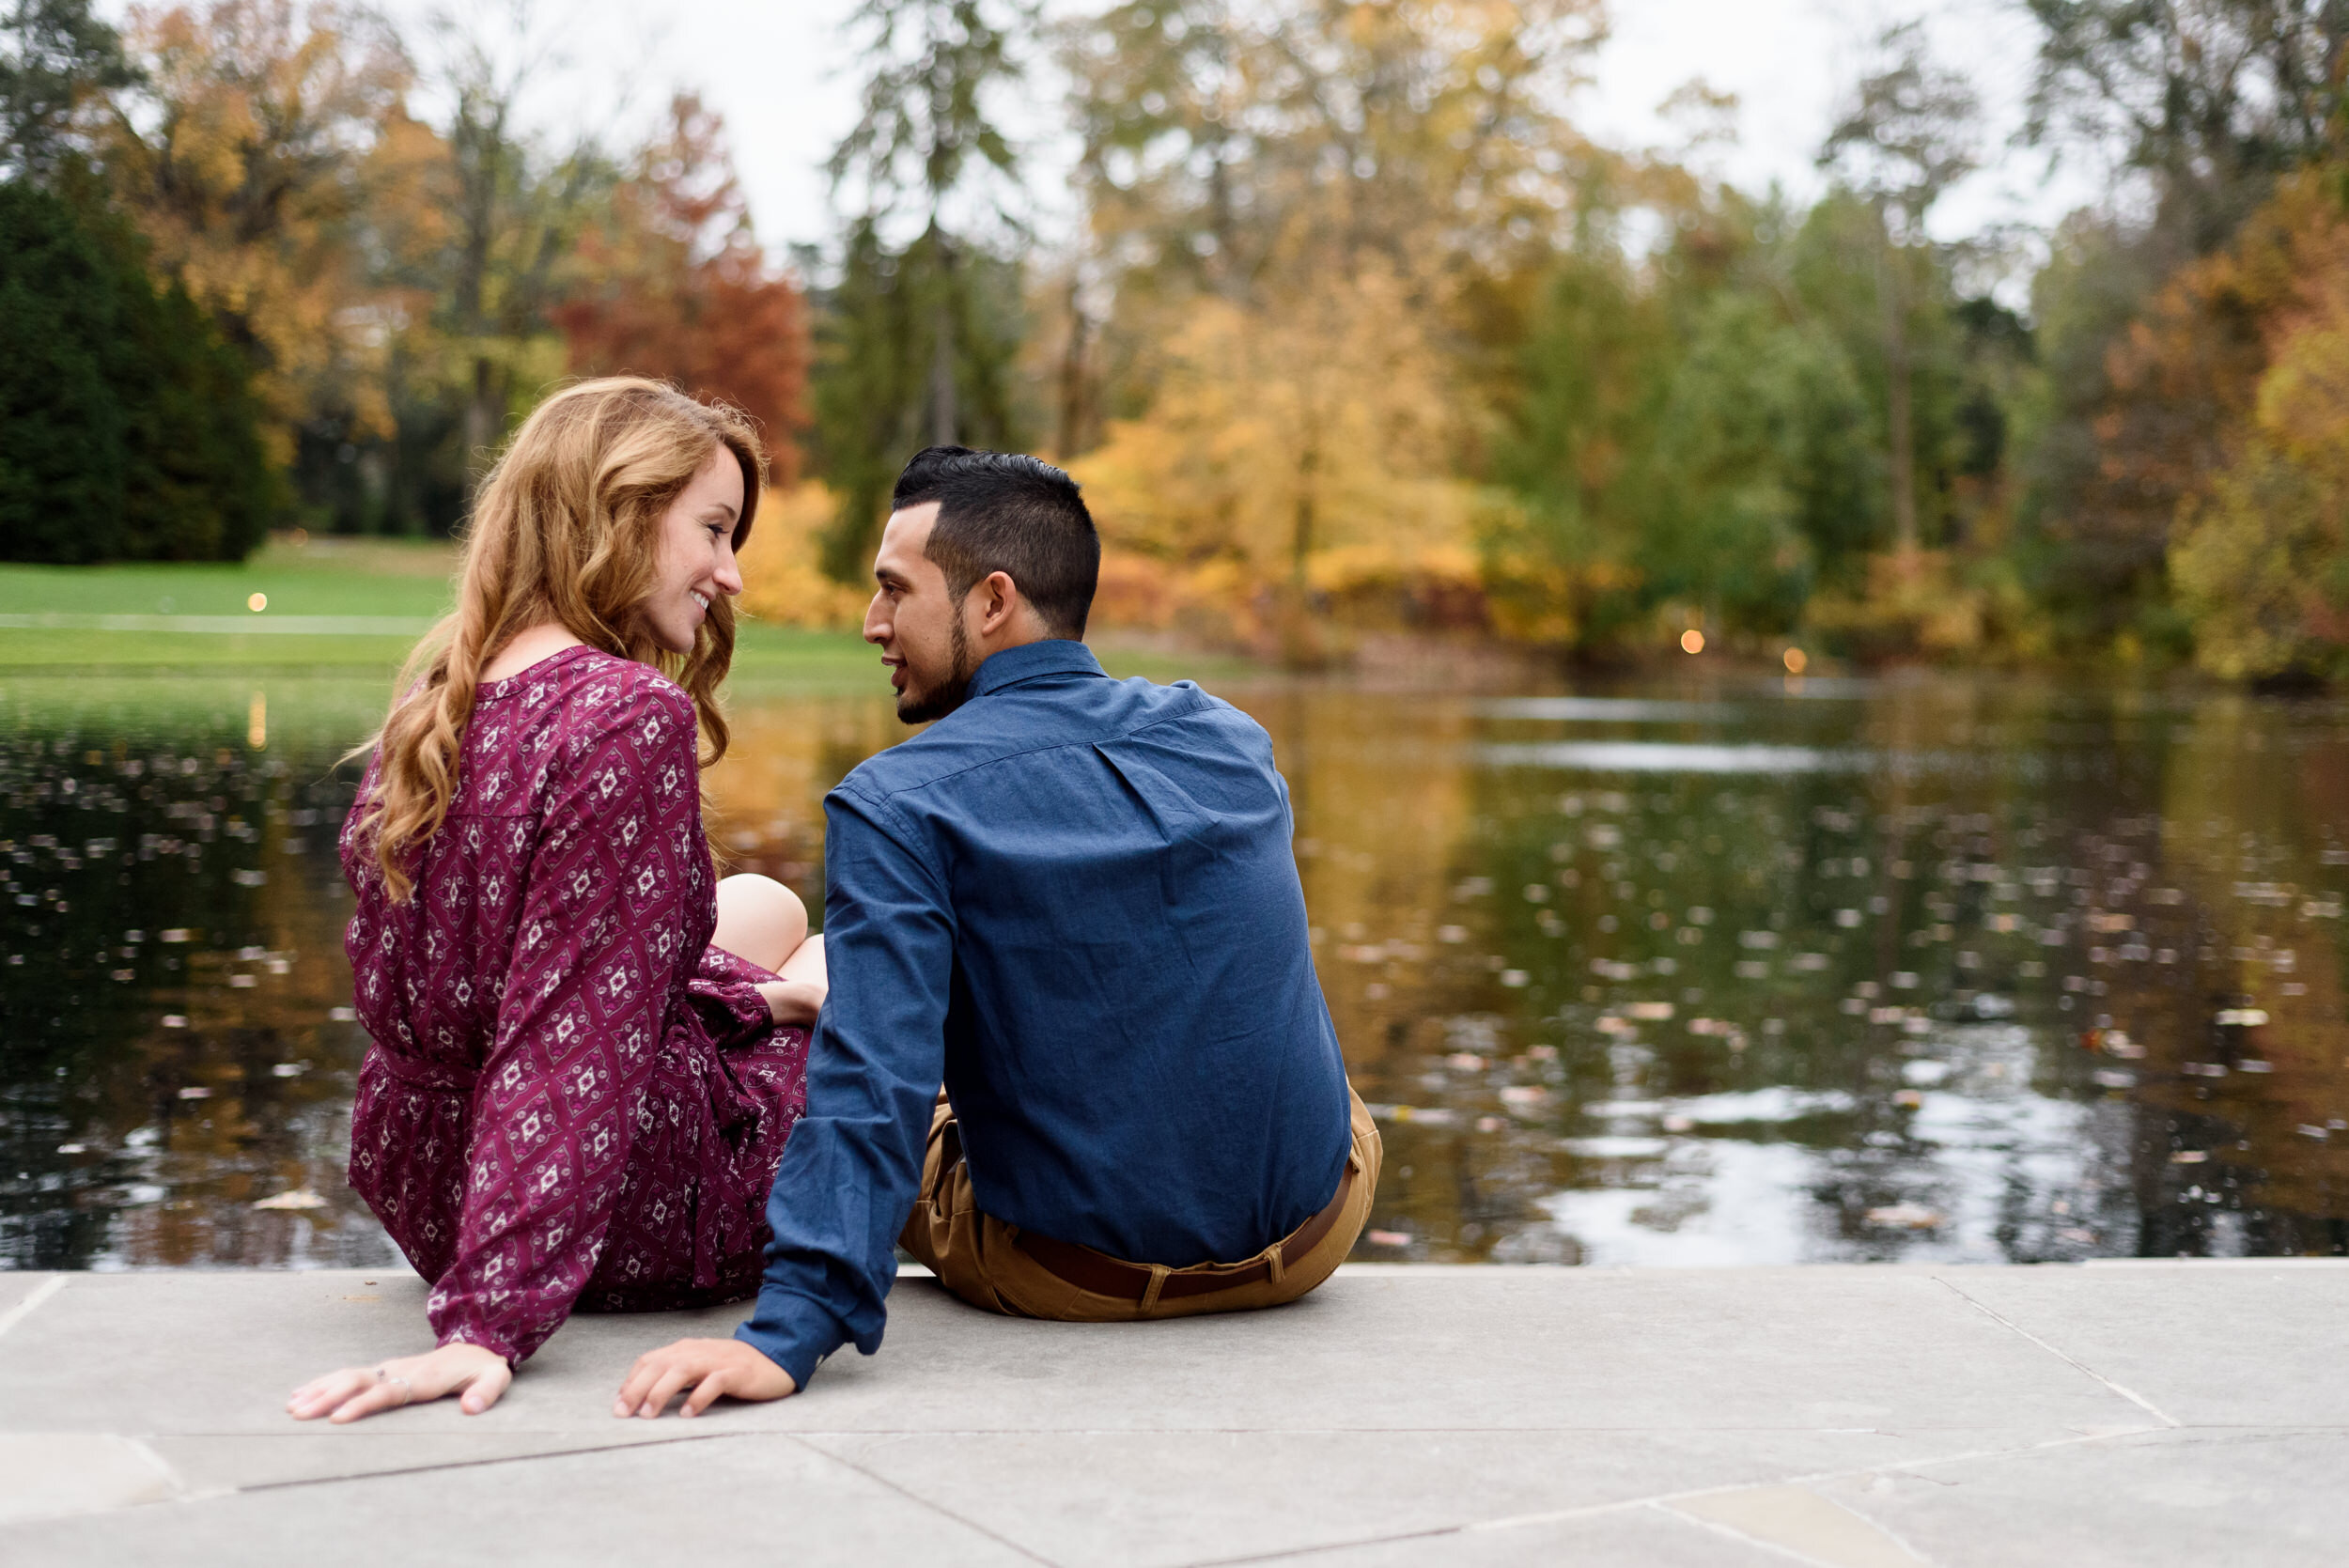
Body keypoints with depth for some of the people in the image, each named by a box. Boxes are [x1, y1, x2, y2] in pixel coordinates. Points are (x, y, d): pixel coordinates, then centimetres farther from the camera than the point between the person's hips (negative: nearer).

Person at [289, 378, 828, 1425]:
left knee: (764, 910, 29)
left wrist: (758, 997, 13)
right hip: (619, 1207, -8)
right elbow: (576, 1036, -29)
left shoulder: (433, 704, 2)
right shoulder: (633, 715, -24)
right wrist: (492, 1320, -31)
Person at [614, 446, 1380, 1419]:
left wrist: (789, 1333, -31)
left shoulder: (894, 808, -16)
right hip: (1311, 1241, 4)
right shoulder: (1230, 740, 0)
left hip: (1074, 1280, -3)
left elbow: (875, 1084, -27)